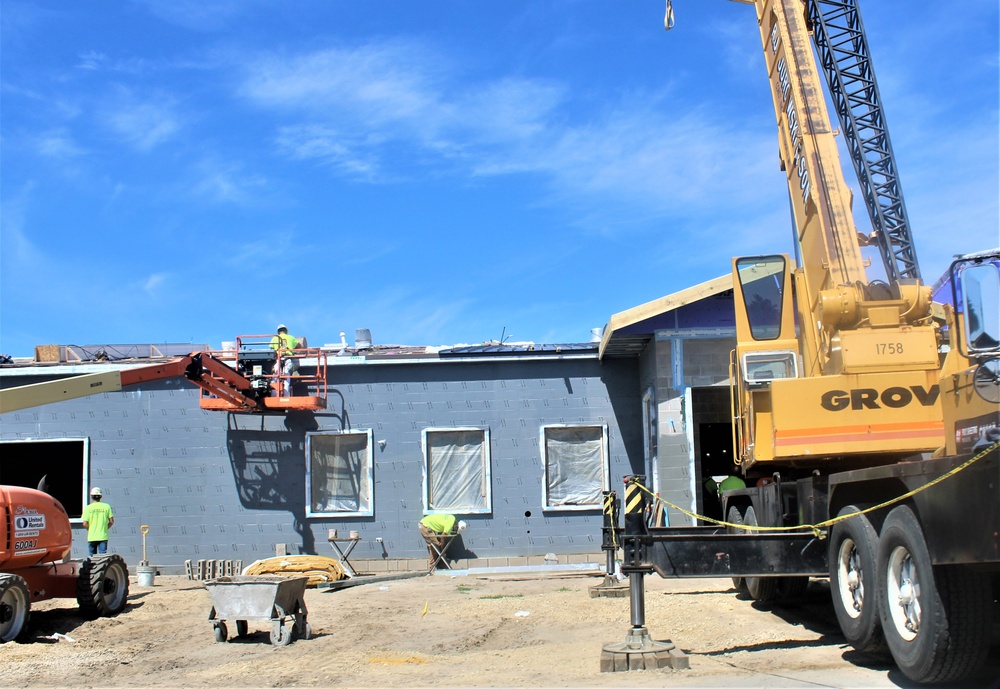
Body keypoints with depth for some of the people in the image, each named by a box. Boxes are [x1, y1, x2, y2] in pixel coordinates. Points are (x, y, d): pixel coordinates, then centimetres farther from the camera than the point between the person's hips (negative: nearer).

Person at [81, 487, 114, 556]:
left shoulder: (88, 508, -4)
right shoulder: (106, 506, -1)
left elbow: (85, 524, -7)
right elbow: (111, 521, -1)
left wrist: (90, 530, 11)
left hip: (91, 537, 0)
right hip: (103, 536, 0)